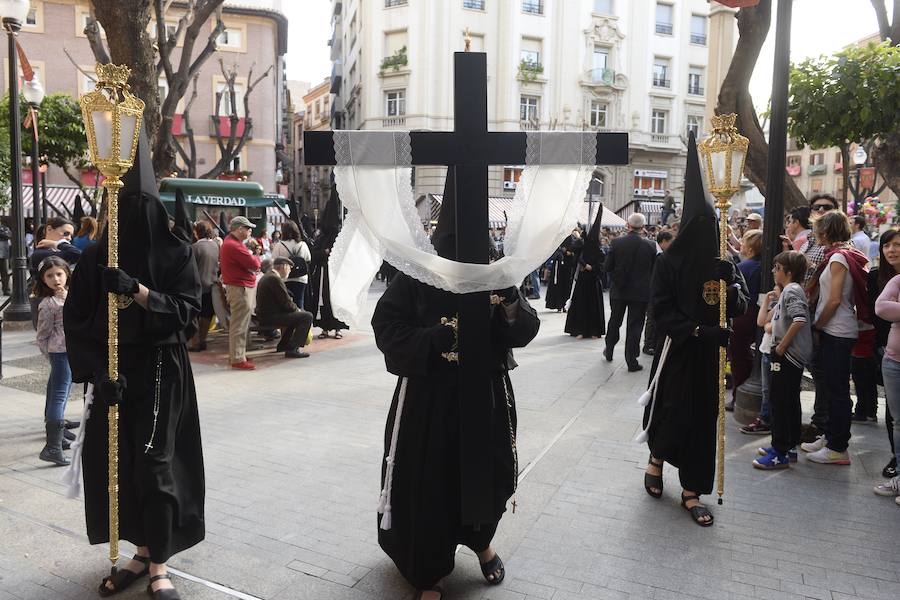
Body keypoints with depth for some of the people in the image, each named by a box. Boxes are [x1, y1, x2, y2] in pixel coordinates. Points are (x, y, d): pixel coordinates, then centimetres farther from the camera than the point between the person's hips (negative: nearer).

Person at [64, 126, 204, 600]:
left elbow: (188, 309, -9)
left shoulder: (176, 254, -2)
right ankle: (142, 553, 24)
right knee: (117, 463, 6)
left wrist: (137, 290, -23)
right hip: (113, 374, 3)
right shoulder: (96, 258, 2)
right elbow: (76, 320, -1)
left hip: (161, 374, -2)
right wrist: (98, 371, -13)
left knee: (155, 466, -3)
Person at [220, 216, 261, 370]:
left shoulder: (231, 242, 16)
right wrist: (254, 257, 0)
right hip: (240, 288, -11)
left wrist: (251, 259, 0)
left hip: (240, 286, 11)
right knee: (240, 325, -7)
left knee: (240, 324, 18)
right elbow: (254, 264, -20)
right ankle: (238, 359, -2)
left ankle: (236, 354, 28)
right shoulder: (234, 246, -20)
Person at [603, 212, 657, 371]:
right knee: (634, 326, 5)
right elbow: (654, 270, -3)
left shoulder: (616, 243, -9)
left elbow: (607, 267, -6)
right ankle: (632, 361, 6)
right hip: (640, 292, -1)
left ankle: (609, 352, 34)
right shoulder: (650, 246, -10)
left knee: (614, 322, 19)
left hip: (618, 291, 2)